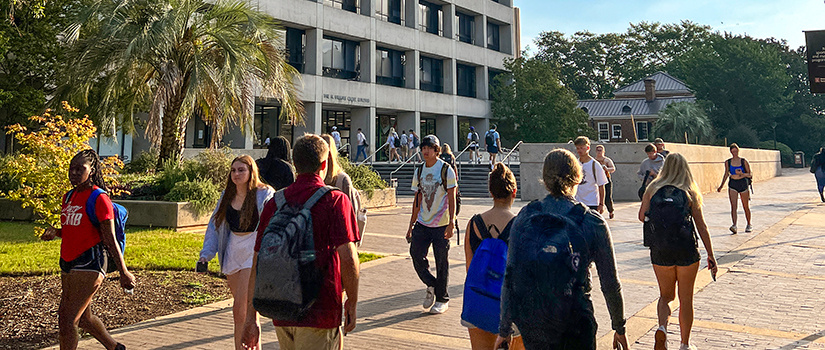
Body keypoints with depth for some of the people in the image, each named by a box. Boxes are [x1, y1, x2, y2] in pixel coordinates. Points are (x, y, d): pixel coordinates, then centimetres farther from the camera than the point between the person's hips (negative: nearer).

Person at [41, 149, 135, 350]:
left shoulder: (99, 199, -13)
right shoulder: (68, 197, 11)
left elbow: (110, 239, -13)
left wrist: (123, 272, -14)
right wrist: (54, 232, -1)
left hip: (89, 265, -9)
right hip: (68, 265, 9)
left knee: (67, 320, -9)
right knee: (83, 317, 19)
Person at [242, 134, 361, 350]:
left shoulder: (274, 203, 5)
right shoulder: (335, 200, -8)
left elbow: (258, 263, 4)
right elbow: (347, 257, -17)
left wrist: (251, 317, 9)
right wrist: (352, 302, -4)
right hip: (320, 311, -5)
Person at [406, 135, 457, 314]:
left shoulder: (447, 170, -6)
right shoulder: (419, 172, 9)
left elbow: (452, 199, -7)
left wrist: (451, 223, -15)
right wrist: (411, 224, 13)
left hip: (441, 225, -5)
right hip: (422, 223, 5)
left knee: (442, 262, 2)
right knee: (416, 254, -4)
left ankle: (442, 299, 17)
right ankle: (431, 285, 21)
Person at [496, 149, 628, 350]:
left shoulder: (524, 218, -2)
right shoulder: (593, 224, -8)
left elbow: (510, 277, 0)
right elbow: (610, 285, -1)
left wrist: (504, 329, 9)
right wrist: (619, 328, 14)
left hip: (530, 322, 3)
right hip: (574, 325, -3)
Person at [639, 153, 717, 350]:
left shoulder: (653, 189, 1)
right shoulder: (690, 193, -2)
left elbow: (642, 217, 6)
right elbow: (701, 227, -2)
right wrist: (710, 256, 3)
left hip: (660, 251, 1)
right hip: (687, 252, -1)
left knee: (666, 295, 19)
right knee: (686, 299, 14)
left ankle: (662, 327, -8)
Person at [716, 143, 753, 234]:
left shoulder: (744, 161, -1)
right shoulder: (728, 162, 5)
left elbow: (750, 174, 1)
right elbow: (726, 174, 16)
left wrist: (742, 173, -19)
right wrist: (721, 186, 16)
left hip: (743, 183, -1)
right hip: (732, 184, 1)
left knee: (746, 207, 9)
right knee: (733, 206, -13)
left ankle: (749, 225, 25)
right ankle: (734, 225, -22)